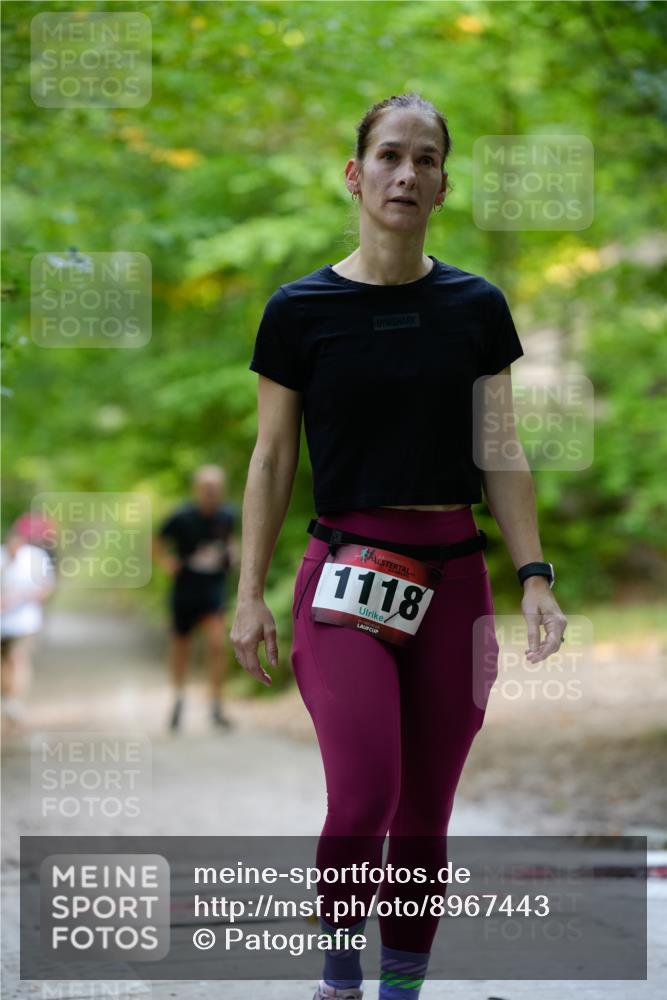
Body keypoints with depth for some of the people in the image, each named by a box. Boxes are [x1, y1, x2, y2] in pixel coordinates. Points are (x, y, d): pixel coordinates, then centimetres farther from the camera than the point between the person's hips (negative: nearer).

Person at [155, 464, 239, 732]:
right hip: (185, 589, -1)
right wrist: (166, 562, -10)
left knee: (218, 643, -16)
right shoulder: (181, 517, -14)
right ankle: (178, 697, 36)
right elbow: (158, 540, 4)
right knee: (180, 646, 11)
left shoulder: (227, 514, -4)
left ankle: (216, 707, -10)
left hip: (215, 590, 1)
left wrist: (232, 553, 2)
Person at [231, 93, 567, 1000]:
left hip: (454, 576, 3)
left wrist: (534, 573, -2)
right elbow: (272, 459, 3)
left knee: (426, 812, 6)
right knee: (363, 799, -16)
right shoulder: (301, 310, -1)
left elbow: (501, 455, 7)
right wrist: (250, 594, -1)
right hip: (347, 574, -3)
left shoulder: (477, 307, 5)